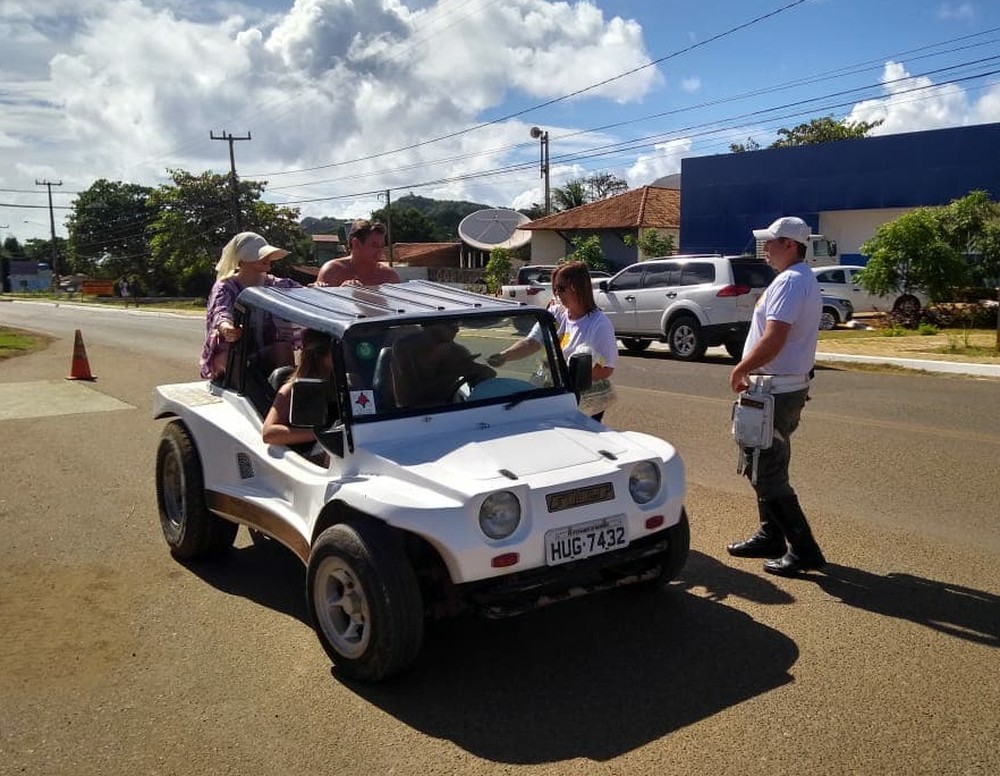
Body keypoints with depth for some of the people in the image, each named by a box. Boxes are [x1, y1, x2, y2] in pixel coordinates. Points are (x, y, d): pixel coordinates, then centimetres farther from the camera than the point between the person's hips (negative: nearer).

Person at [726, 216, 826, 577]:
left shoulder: (789, 282, -18)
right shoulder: (804, 280, 16)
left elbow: (773, 340, -28)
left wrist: (740, 369, -14)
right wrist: (751, 371, 14)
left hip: (776, 391, -11)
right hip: (790, 384, 11)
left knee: (768, 474, -5)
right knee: (763, 467, 19)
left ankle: (804, 550, 0)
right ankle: (771, 536, 29)